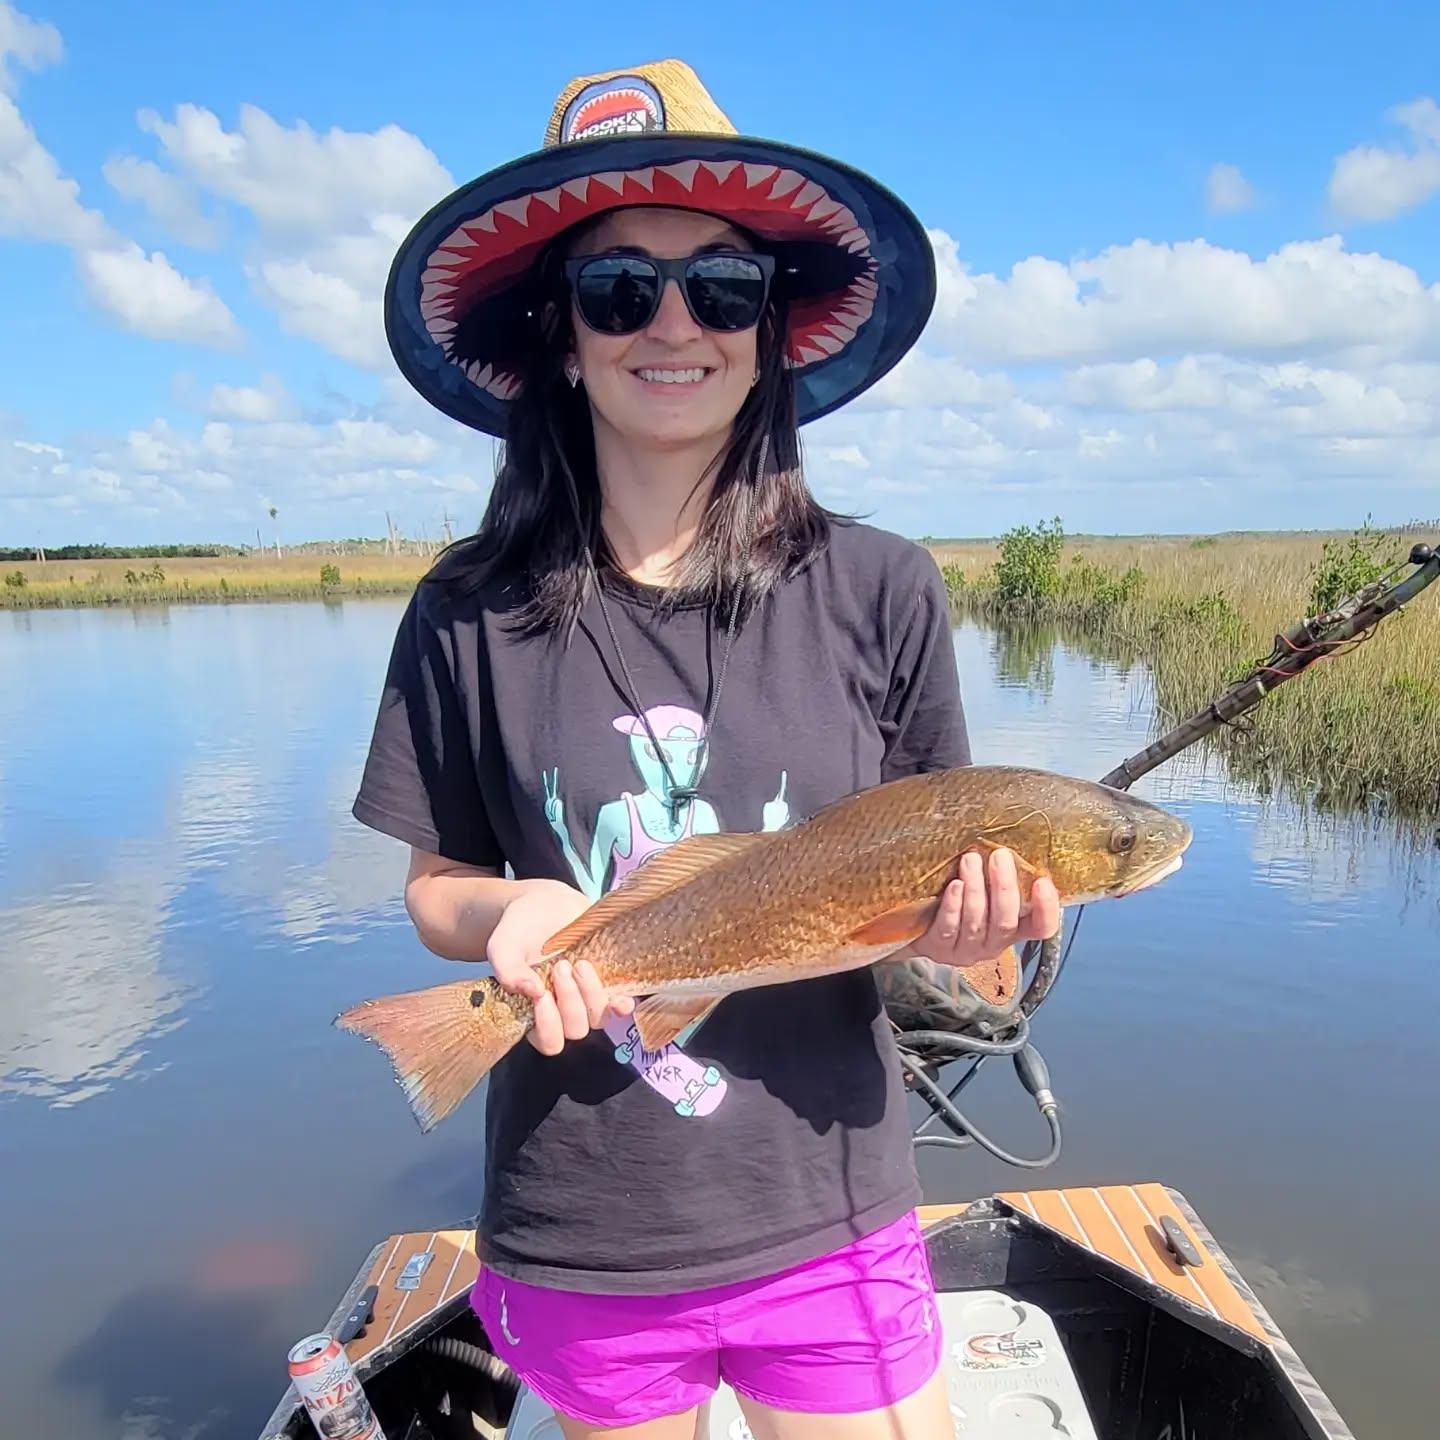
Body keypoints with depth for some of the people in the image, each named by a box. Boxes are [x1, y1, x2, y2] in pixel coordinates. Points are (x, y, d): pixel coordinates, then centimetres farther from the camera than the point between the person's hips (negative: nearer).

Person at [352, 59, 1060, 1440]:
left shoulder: (879, 590, -9)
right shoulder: (470, 615, -8)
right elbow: (435, 887, 2)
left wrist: (960, 923, -20)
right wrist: (507, 915, -19)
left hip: (825, 1231, 0)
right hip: (577, 1250, 1)